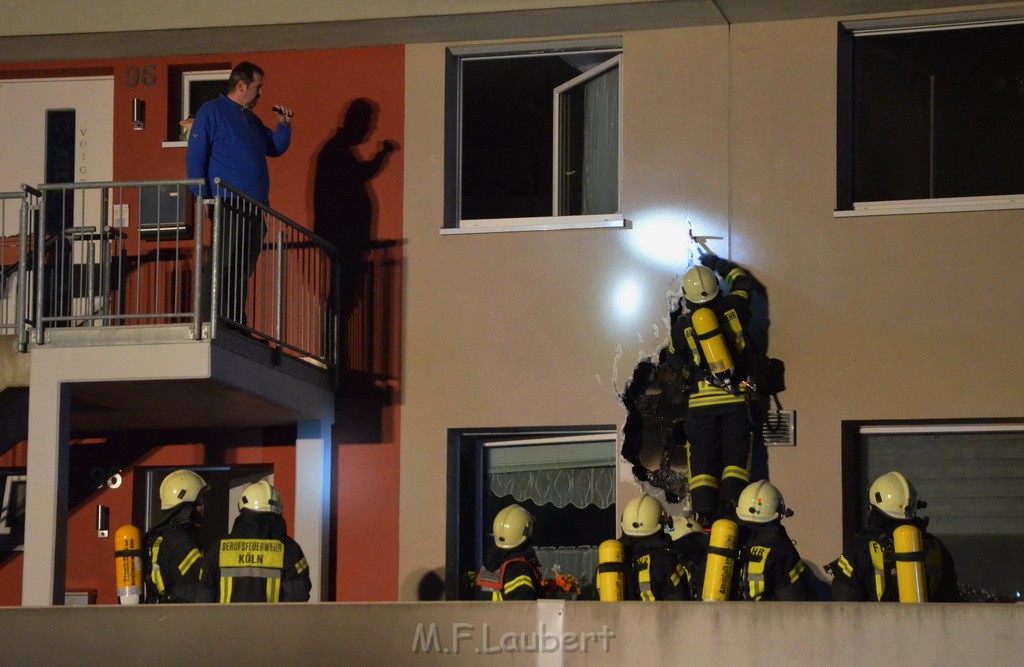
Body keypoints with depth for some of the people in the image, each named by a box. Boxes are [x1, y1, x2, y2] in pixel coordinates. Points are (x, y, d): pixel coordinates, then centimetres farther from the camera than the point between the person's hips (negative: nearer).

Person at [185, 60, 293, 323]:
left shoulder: (252, 119, 21)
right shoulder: (211, 112, -2)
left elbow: (274, 148, 29)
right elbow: (194, 158, -7)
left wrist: (283, 125, 10)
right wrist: (203, 198, -15)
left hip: (255, 208, 8)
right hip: (229, 206, -8)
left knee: (245, 271, 8)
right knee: (227, 269, -11)